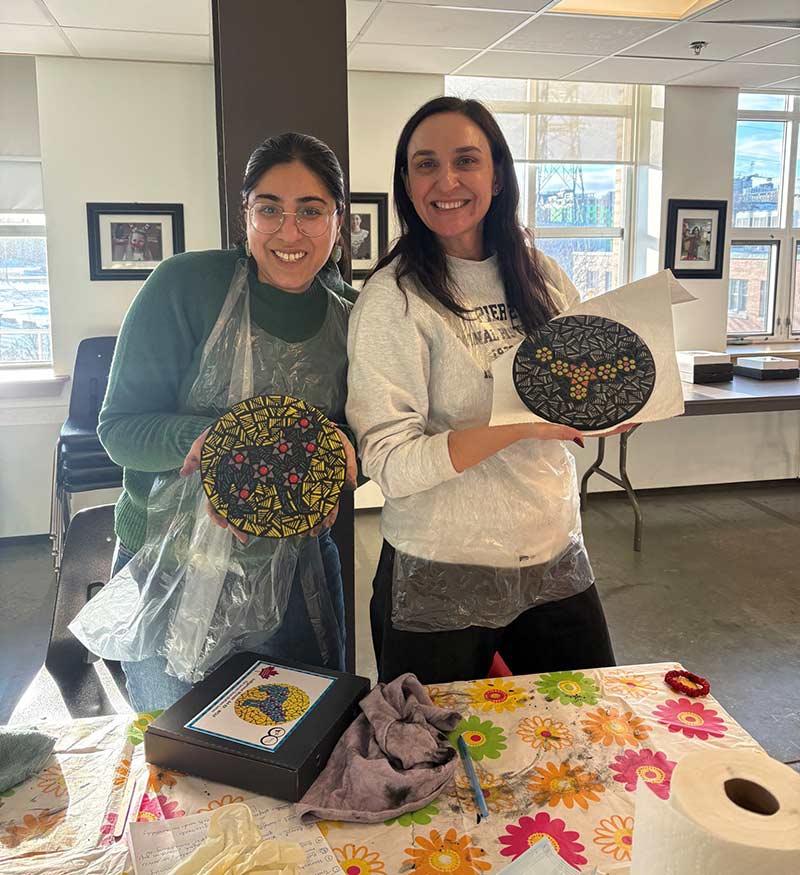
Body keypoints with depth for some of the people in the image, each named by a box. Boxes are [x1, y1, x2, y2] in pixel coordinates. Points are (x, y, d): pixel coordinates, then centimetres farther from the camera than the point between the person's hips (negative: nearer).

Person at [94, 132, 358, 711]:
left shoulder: (351, 315, -3)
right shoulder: (185, 285, -15)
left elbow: (360, 437, 5)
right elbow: (119, 428, -13)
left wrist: (341, 447, -17)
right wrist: (199, 437, -32)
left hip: (294, 565, 4)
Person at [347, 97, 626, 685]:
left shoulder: (540, 273, 2)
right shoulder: (393, 299, -14)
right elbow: (390, 465, -20)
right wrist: (524, 423, -29)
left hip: (555, 561, 5)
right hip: (440, 579, -4)